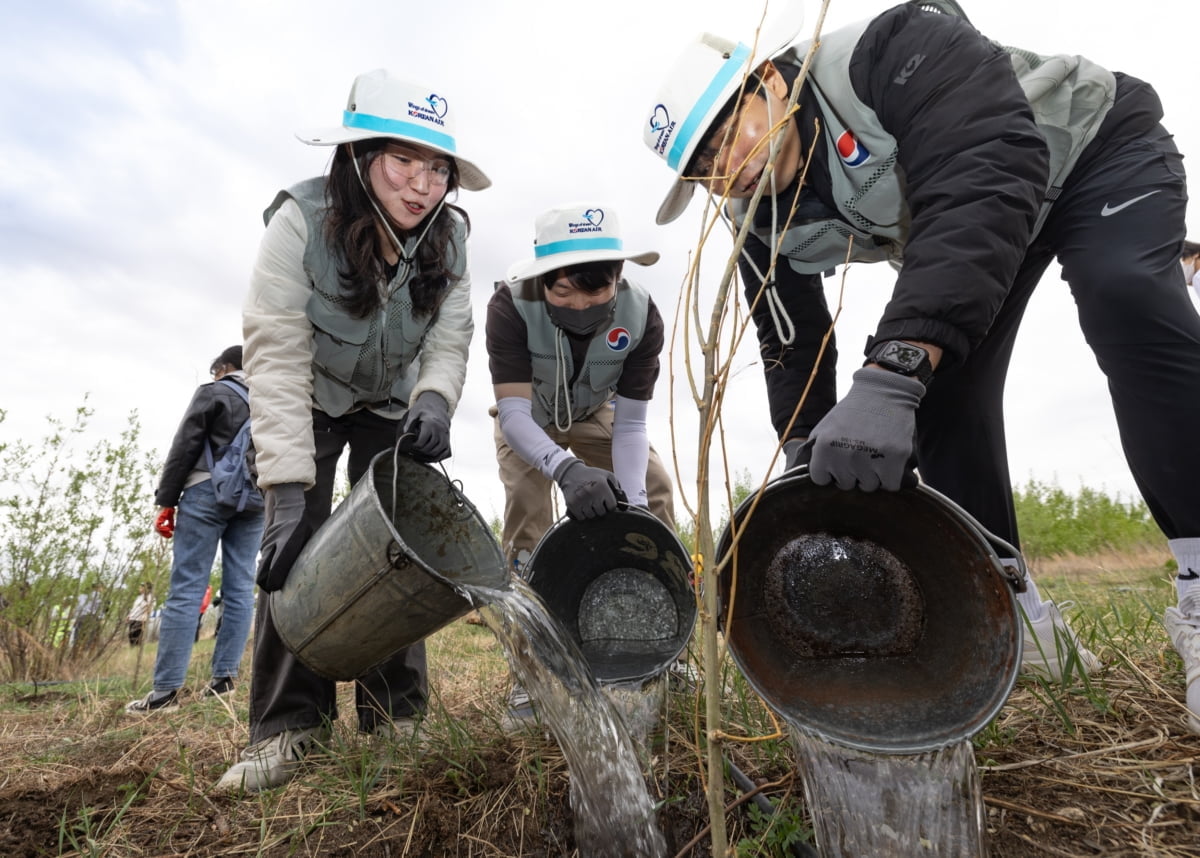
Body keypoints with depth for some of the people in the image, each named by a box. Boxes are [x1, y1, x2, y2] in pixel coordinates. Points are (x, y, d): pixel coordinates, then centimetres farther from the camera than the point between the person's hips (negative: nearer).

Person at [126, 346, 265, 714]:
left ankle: (166, 691, -6)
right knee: (240, 587, 4)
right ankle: (224, 677, 3)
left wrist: (166, 500, -1)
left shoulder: (213, 392, 4)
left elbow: (184, 447, -2)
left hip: (208, 492, -4)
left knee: (186, 588, -5)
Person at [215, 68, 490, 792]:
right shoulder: (301, 222, -27)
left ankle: (396, 718, 3)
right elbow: (278, 360, -31)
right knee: (297, 543, -14)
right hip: (313, 401, -2)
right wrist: (288, 493, -37)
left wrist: (434, 399, -37)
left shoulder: (447, 236, -17)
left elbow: (450, 341, -13)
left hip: (395, 408, 2)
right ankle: (288, 726, -3)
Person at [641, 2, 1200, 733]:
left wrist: (891, 373, -60)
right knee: (939, 397, -13)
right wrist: (810, 472, -19)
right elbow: (794, 352, -10)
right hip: (945, 237, 5)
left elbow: (987, 177, -48)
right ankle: (1020, 618, -1)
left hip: (1096, 147, -4)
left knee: (1123, 296, -34)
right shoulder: (762, 223, -16)